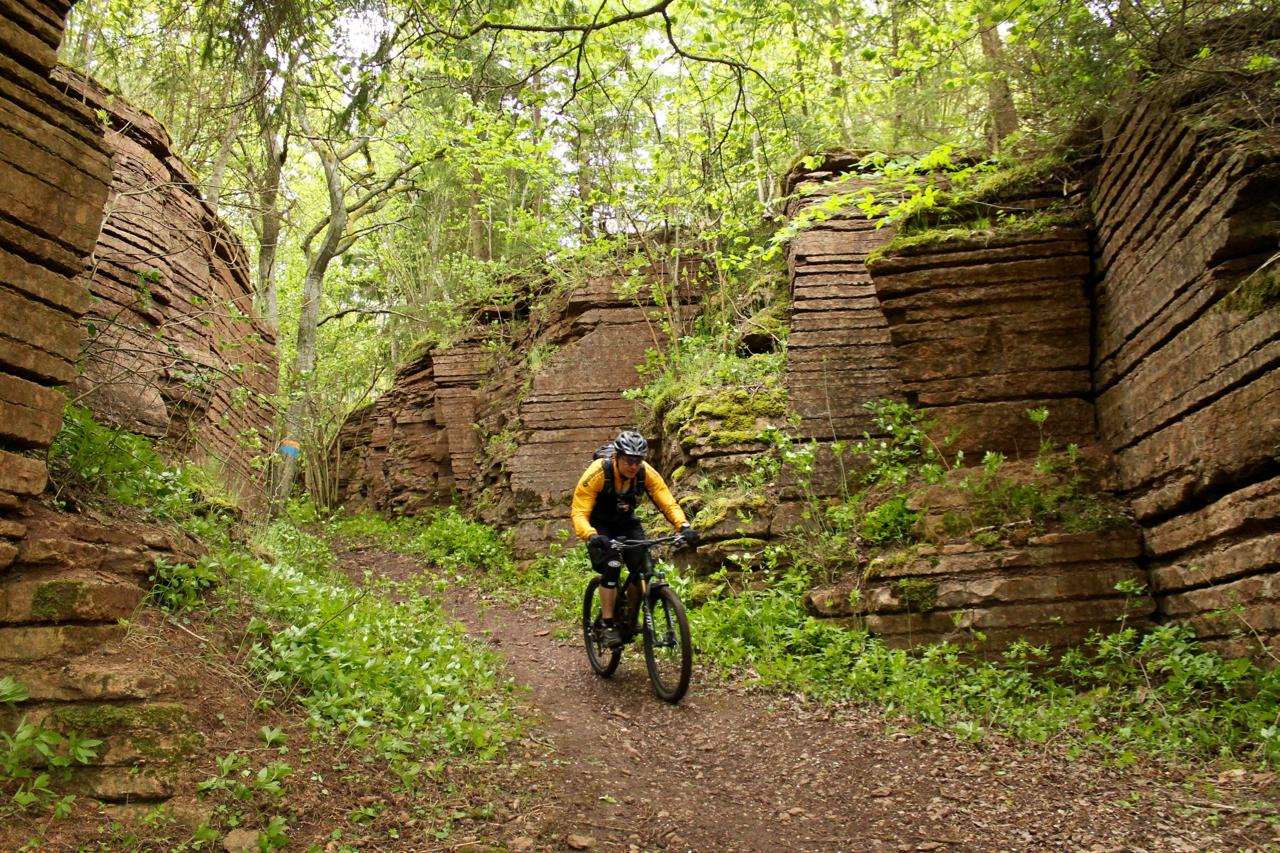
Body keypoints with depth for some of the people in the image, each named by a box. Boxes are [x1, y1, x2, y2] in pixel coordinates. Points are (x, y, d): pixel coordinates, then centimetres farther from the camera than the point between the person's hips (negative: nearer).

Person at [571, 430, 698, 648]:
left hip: (627, 522, 3)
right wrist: (591, 535, -52)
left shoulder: (646, 473, -23)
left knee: (642, 567, -16)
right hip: (600, 524, -3)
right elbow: (579, 512, -33)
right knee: (611, 568, -24)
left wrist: (684, 526, -40)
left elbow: (668, 503, -21)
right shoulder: (598, 473, -32)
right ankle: (608, 625, -11)